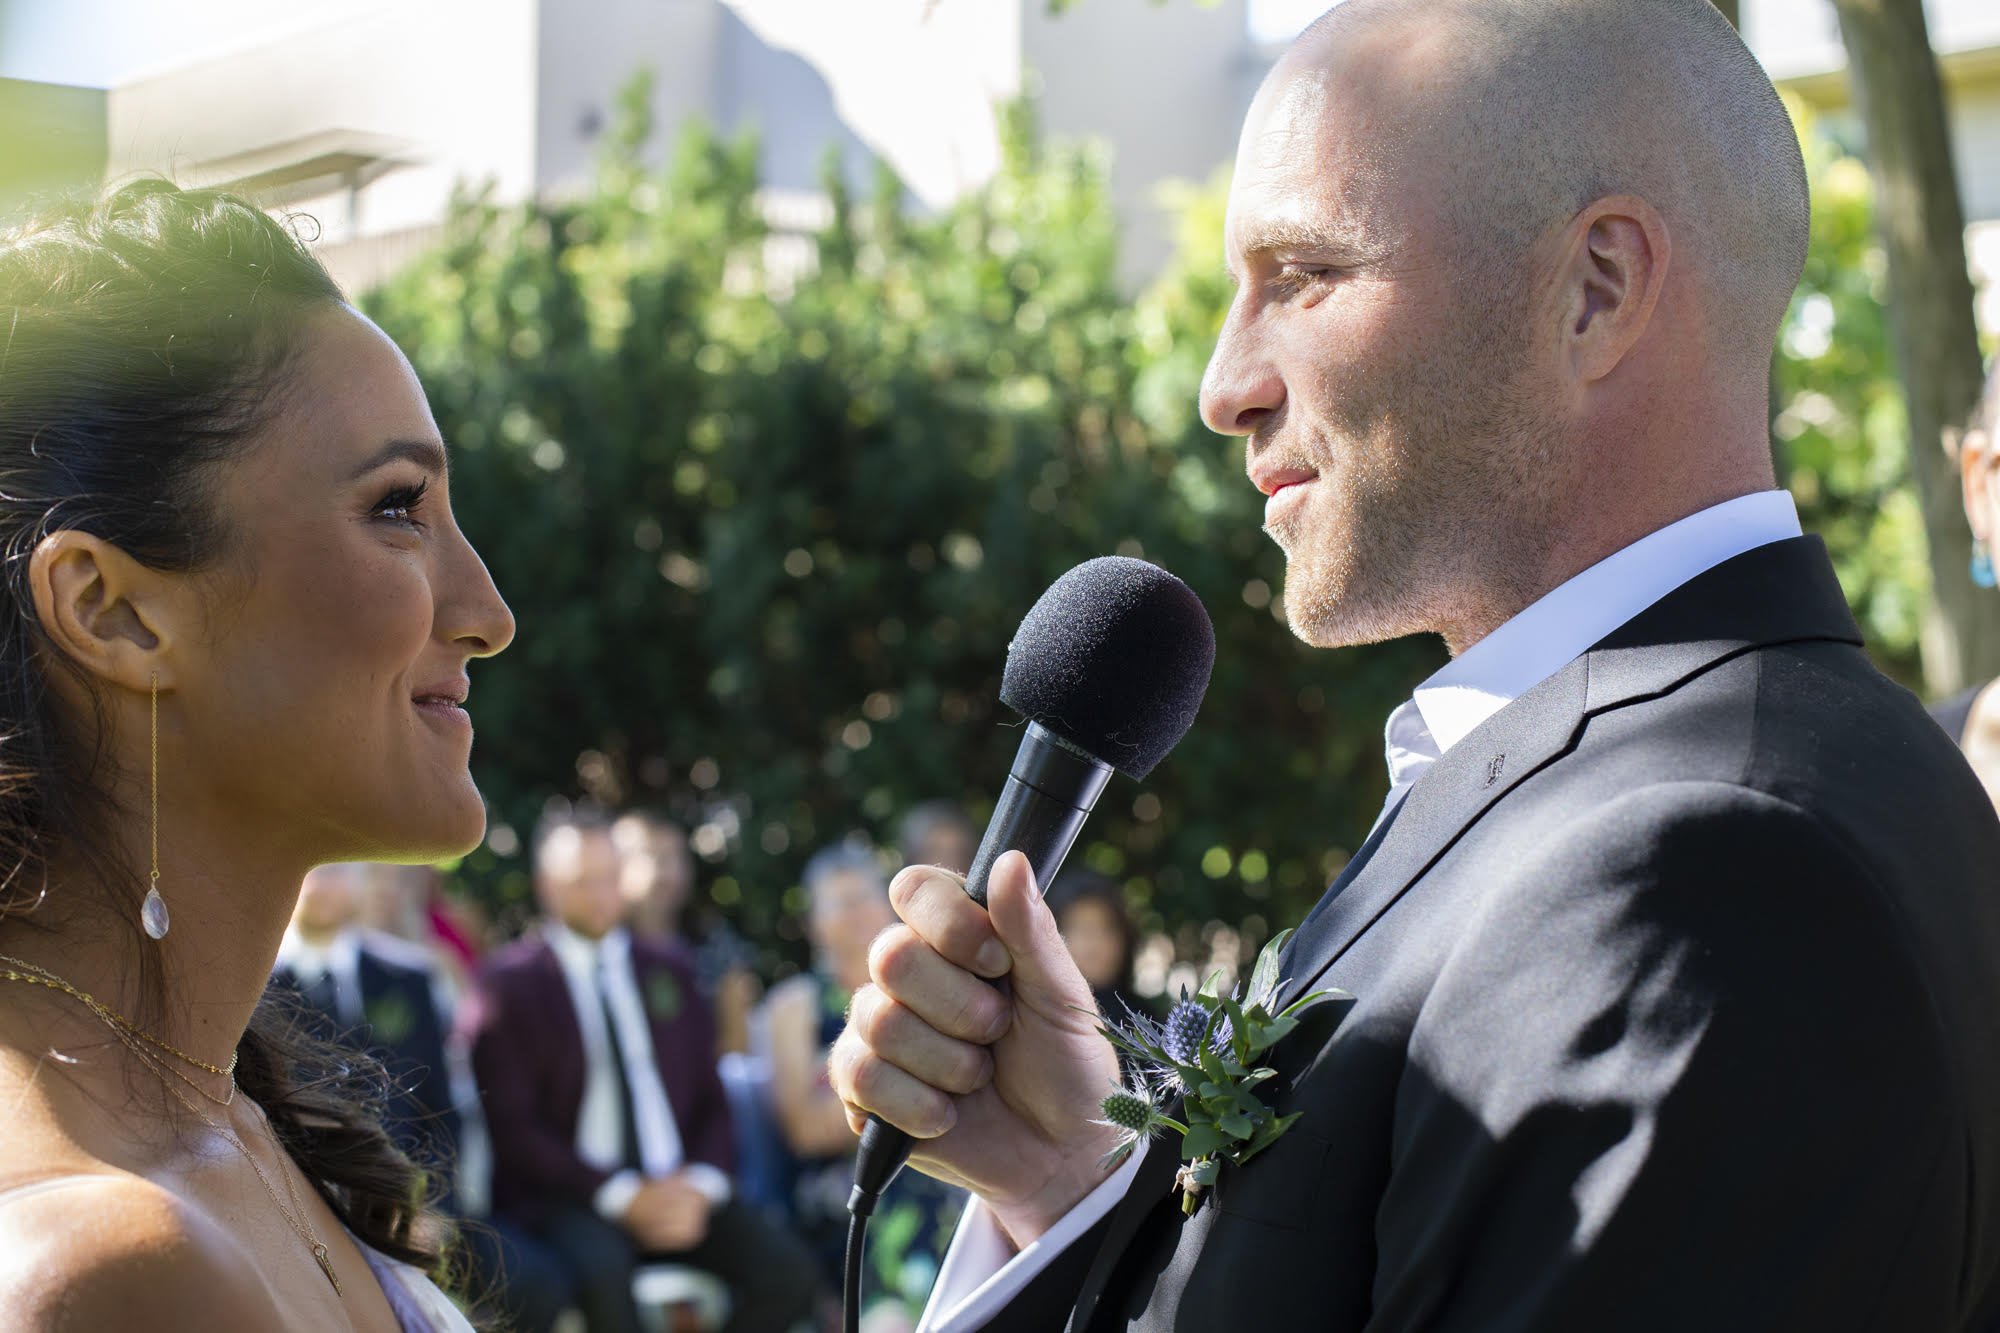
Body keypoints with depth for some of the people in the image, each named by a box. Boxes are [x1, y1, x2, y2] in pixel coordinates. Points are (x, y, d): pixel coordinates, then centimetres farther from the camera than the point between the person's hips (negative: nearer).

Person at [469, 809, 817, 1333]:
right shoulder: (508, 980, 1)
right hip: (567, 1197, -4)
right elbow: (512, 1125, -6)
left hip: (679, 1190, 4)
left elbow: (710, 1098, 16)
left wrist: (701, 1183, -5)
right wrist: (622, 1195, -14)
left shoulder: (667, 971, 17)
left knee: (785, 1269, -21)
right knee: (601, 1273, -37)